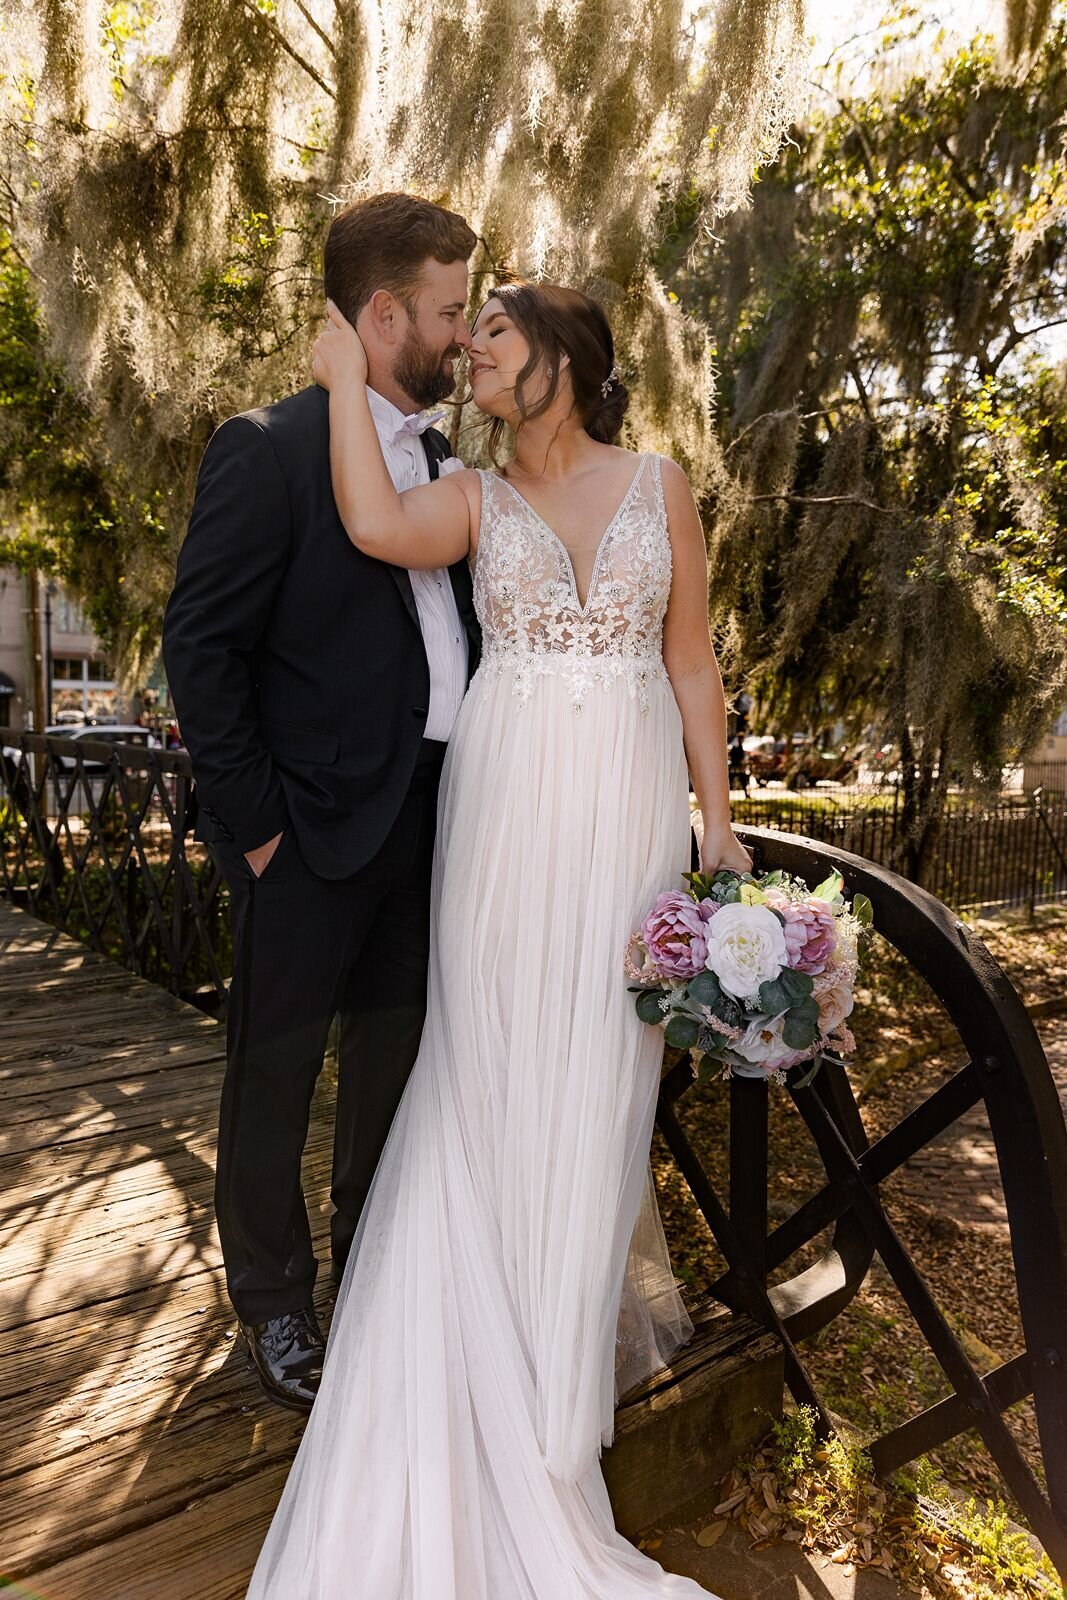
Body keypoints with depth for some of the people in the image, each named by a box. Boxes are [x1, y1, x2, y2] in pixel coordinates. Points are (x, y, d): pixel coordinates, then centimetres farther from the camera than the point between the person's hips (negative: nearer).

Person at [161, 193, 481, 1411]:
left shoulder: (440, 458, 11)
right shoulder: (268, 450, -11)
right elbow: (200, 647, -13)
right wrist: (253, 819, -14)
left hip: (429, 817, 7)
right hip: (314, 828, -6)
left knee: (394, 1053, 20)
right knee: (276, 1070, 12)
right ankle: (270, 1298, 35)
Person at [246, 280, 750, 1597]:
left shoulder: (660, 486, 9)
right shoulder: (473, 496, 8)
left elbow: (690, 663, 8)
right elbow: (375, 526, -15)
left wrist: (718, 816, 2)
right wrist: (347, 379, 0)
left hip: (628, 805, 0)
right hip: (505, 806, 0)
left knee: (598, 1062, 8)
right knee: (494, 1060, 6)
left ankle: (585, 1312, 30)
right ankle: (513, 1322, 27)